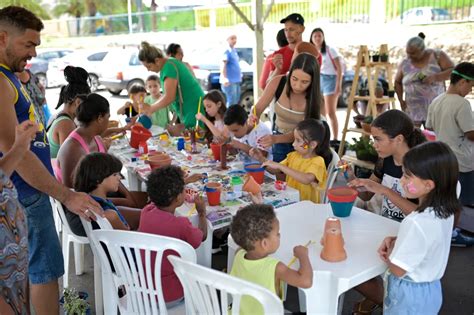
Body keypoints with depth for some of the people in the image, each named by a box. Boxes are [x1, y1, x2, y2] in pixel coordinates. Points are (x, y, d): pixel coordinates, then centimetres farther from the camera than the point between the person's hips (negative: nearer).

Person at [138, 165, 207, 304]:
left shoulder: (146, 212, -12)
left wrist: (179, 182, 27)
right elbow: (202, 236, -3)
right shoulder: (181, 225, -27)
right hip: (170, 297, -5)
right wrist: (202, 212, 14)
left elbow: (157, 200, 15)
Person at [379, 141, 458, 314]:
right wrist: (395, 240, -3)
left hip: (409, 295, -7)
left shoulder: (417, 222, -33)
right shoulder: (444, 211, -7)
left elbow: (397, 270, -25)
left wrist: (391, 247, -7)